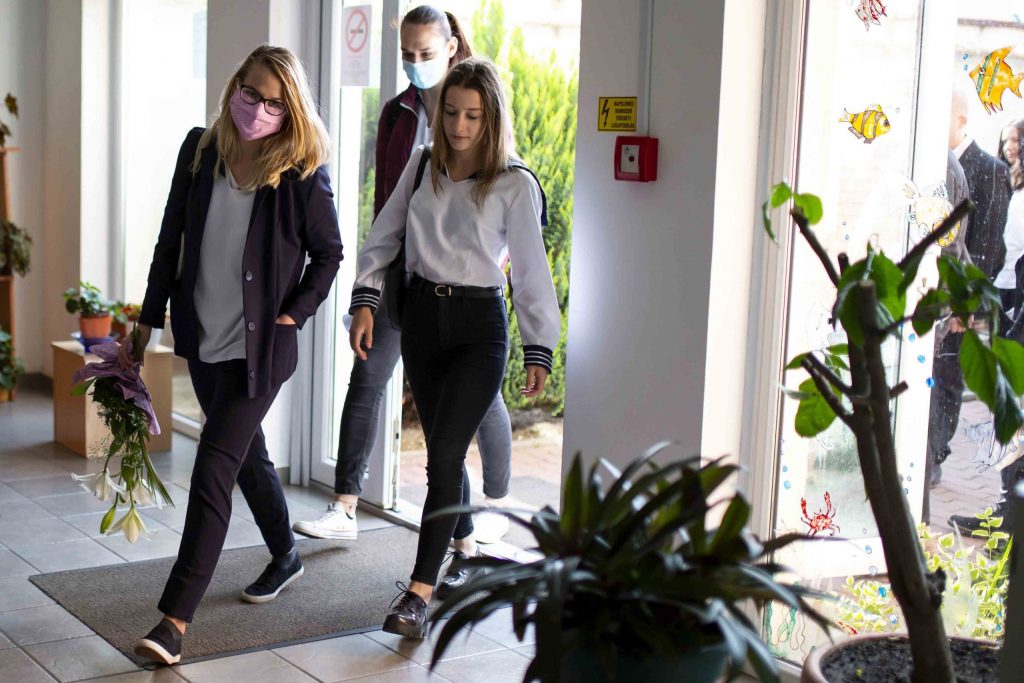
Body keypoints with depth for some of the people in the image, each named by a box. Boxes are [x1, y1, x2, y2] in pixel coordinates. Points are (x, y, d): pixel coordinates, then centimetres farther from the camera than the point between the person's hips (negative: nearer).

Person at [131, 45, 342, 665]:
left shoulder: (301, 172, -10)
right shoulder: (200, 150, 2)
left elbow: (329, 253, -1)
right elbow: (171, 239, 8)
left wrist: (293, 313, -9)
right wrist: (151, 315, 8)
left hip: (259, 344, -5)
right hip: (202, 336, 6)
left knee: (213, 470, -11)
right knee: (247, 454, 22)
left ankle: (176, 618, -9)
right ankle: (285, 556, 45)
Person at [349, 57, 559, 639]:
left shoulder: (516, 186, -8)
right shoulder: (423, 165, 4)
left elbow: (531, 270, -5)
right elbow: (384, 237, 10)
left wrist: (540, 348, -5)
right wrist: (366, 300, 0)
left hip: (480, 326, -4)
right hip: (422, 315, 5)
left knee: (445, 453, -12)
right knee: (444, 449, 14)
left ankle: (420, 593, -10)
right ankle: (466, 547, 37)